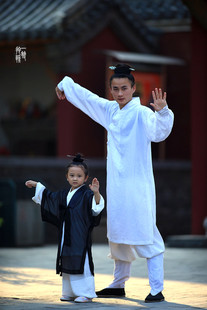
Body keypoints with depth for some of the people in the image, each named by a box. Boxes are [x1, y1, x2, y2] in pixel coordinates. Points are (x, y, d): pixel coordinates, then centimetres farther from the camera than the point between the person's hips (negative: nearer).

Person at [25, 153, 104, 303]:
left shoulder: (87, 194, -9)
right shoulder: (64, 195, 14)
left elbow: (97, 206, -26)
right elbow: (49, 196, 32)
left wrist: (96, 193, -44)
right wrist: (36, 185, 38)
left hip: (81, 237, -7)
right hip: (66, 235, 7)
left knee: (81, 262, -8)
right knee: (67, 262, 11)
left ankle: (86, 293, -3)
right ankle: (69, 292, 21)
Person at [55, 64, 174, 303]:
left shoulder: (141, 113, -12)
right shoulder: (110, 110, 10)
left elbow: (158, 132, -30)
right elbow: (86, 97, 26)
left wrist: (162, 112, -48)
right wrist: (65, 85, 39)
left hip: (138, 186, -7)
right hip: (116, 185, 8)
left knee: (147, 238, -11)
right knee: (118, 237, 18)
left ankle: (157, 290, -10)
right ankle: (118, 285, 31)